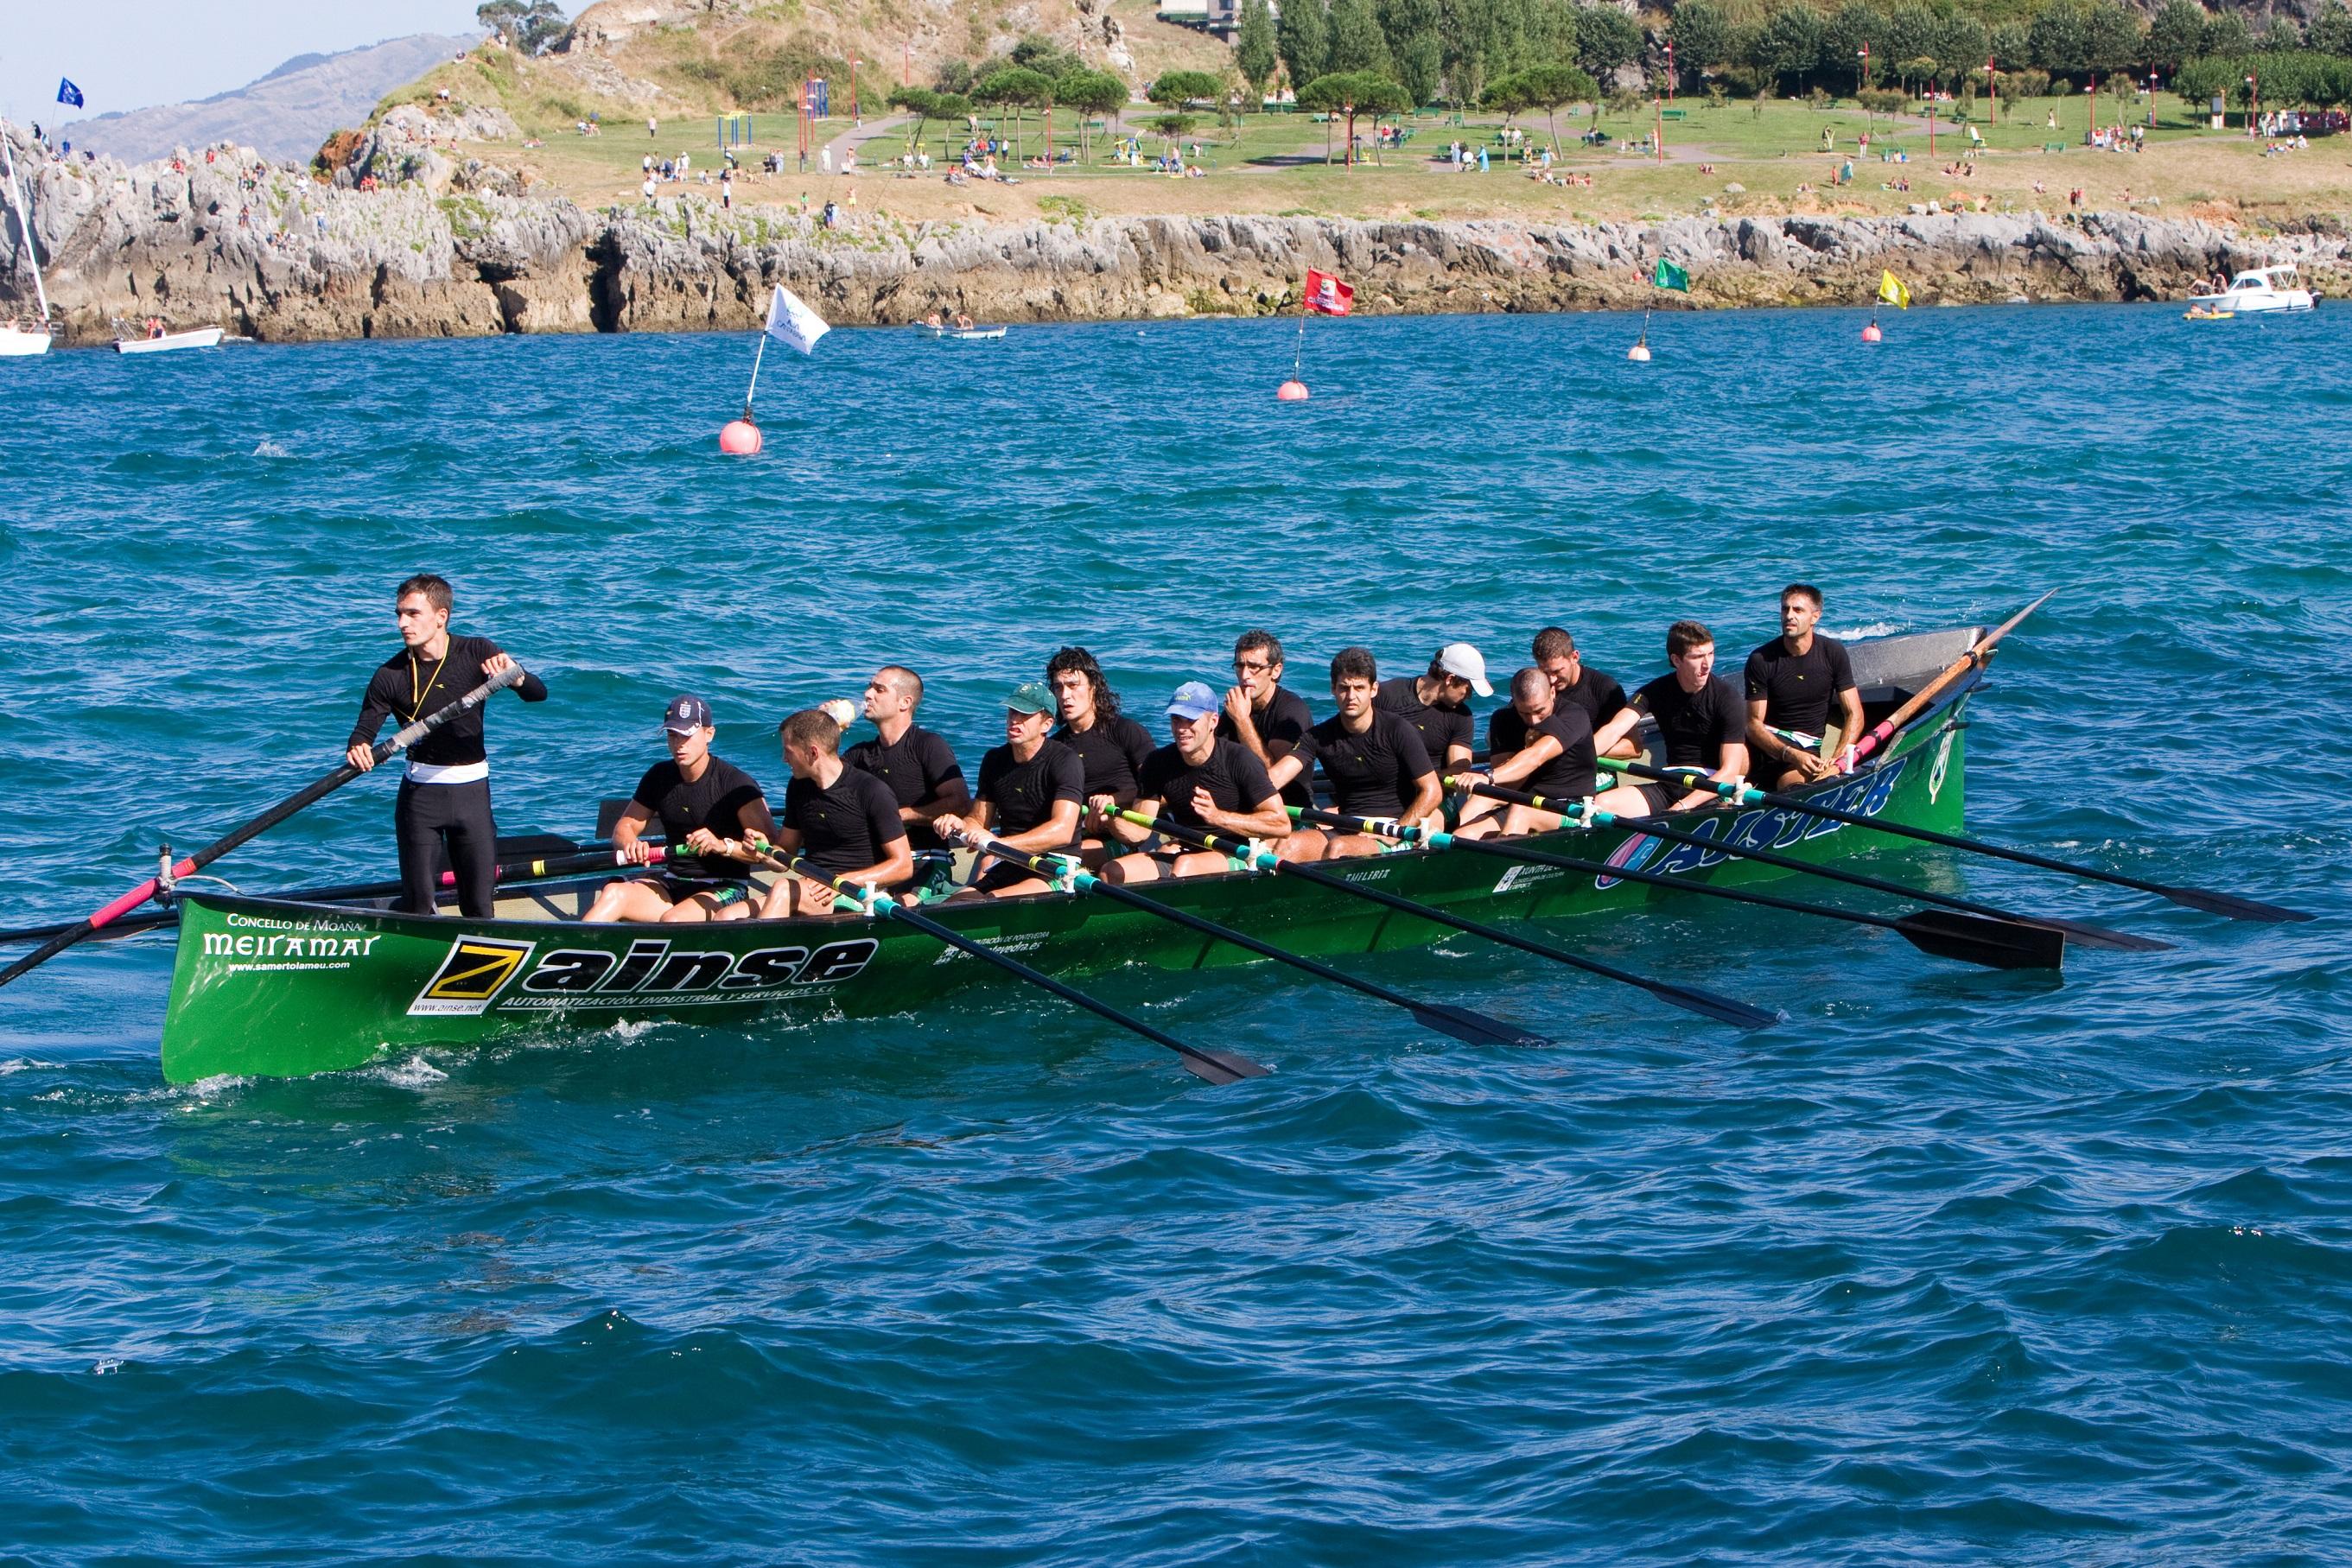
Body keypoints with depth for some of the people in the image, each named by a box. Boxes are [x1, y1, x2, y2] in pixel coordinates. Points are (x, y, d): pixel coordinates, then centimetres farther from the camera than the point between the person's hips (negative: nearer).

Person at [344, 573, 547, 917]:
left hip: (472, 790, 0)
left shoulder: (476, 653, -5)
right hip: (420, 793, 0)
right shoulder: (390, 676, -5)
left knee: (479, 903, 0)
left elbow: (538, 694, -11)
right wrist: (357, 749, -30)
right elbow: (365, 729, -7)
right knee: (418, 902, -3)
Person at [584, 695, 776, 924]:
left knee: (672, 920, -35)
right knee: (613, 893, -24)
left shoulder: (736, 783, -11)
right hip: (672, 882, 5)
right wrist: (628, 843, -14)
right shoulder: (660, 776, 8)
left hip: (724, 888, -5)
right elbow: (625, 826, 12)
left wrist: (724, 845, -34)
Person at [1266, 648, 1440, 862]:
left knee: (1338, 848, -35)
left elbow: (1432, 792, -5)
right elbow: (1275, 776, -8)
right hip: (1345, 829, 4)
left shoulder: (1397, 730, -4)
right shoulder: (1319, 737, 5)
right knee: (1288, 846, -26)